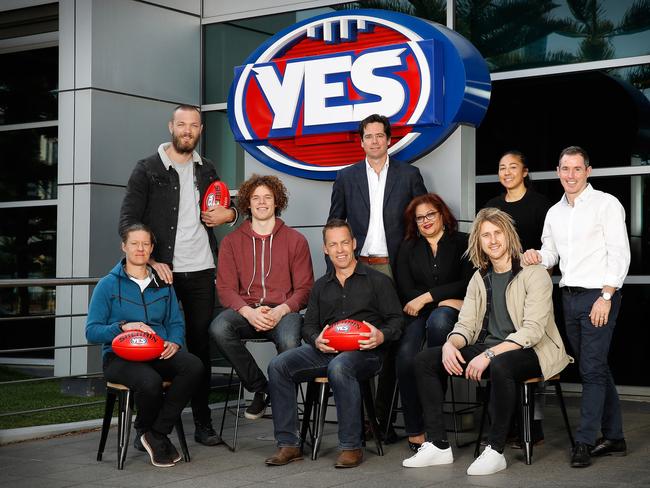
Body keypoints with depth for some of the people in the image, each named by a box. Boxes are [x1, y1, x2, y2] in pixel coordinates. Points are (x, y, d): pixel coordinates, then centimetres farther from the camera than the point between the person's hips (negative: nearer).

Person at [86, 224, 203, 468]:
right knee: (150, 381, -38)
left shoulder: (162, 285, 19)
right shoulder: (108, 285, 6)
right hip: (120, 356, -4)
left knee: (193, 366, -30)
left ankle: (156, 434, -17)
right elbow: (92, 331, -1)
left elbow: (176, 322, 16)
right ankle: (146, 430, -3)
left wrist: (174, 342, -7)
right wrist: (124, 327, -17)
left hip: (159, 354, 4)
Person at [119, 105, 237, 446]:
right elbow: (128, 221, -6)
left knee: (201, 344, 5)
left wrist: (229, 214, 6)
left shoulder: (206, 170, 14)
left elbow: (219, 206, 30)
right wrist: (151, 261, -15)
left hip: (200, 271, 4)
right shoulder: (148, 169, -1)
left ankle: (202, 422, 12)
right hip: (161, 270, -4)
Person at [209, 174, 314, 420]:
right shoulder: (232, 241, 13)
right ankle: (260, 388, -13)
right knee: (218, 328, -32)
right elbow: (226, 288, 4)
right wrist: (248, 312, -16)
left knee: (289, 342, -36)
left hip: (283, 311, -1)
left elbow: (304, 288, 6)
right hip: (245, 310, 2)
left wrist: (281, 310, -13)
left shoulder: (295, 240, 10)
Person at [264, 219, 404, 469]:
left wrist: (381, 335, -18)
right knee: (278, 365, -19)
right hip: (325, 350, 5)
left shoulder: (378, 280, 10)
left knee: (338, 367, -39)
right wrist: (317, 340, -5)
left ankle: (351, 447, -28)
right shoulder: (321, 286, 24)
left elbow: (396, 321, 5)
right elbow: (308, 325, 19)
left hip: (364, 352, -5)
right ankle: (288, 444, -16)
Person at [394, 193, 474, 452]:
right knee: (406, 356, -30)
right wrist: (447, 300, -5)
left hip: (450, 313, -2)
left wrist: (427, 297, -6)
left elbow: (467, 284, -1)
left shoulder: (462, 243, 10)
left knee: (438, 320, -40)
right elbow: (406, 291, 8)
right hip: (417, 315, 2)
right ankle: (414, 430, -24)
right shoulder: (408, 249, 20)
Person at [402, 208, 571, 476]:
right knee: (424, 360, -8)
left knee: (500, 365, -41)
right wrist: (450, 344, -17)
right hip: (488, 348, 7)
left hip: (530, 352, -7)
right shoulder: (480, 278, 12)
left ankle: (495, 450, -26)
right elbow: (465, 325, 8)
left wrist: (489, 355, -29)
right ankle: (438, 444, -8)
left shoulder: (534, 274, -8)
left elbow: (532, 330, -19)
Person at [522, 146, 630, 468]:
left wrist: (606, 297, -17)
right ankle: (614, 438, 20)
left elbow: (620, 253, -11)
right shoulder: (554, 212, 15)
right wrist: (536, 257, -5)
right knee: (596, 369, 12)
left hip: (598, 295, -7)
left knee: (592, 370, -7)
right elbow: (550, 254, 19)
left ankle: (584, 441, -4)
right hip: (569, 296, 7)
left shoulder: (606, 204, -5)